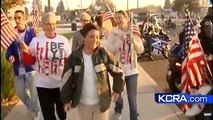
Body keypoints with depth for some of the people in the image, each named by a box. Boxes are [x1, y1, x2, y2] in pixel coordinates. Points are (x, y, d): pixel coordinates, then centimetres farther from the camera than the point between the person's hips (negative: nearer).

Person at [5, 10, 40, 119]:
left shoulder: (31, 31, -9)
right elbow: (9, 48, 3)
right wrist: (10, 56, -18)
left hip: (30, 67, -4)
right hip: (18, 68, 4)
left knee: (34, 93, 5)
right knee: (20, 92, 18)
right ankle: (30, 107, 45)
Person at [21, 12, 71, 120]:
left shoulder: (63, 40, -6)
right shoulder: (36, 41, -6)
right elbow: (30, 61, 2)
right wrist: (26, 52, -17)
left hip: (61, 83, 1)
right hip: (42, 84, 0)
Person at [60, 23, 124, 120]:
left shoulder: (104, 54, -10)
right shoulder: (74, 57, -9)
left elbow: (118, 72, 0)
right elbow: (67, 79, -3)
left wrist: (117, 90, 2)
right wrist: (66, 100, -2)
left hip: (101, 102, -1)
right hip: (83, 103, 1)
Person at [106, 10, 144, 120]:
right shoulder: (114, 33, -6)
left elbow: (140, 50, -7)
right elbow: (109, 50, -10)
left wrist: (133, 41, -26)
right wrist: (120, 41, -24)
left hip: (132, 70, -1)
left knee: (132, 99, 0)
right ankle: (118, 111, 49)